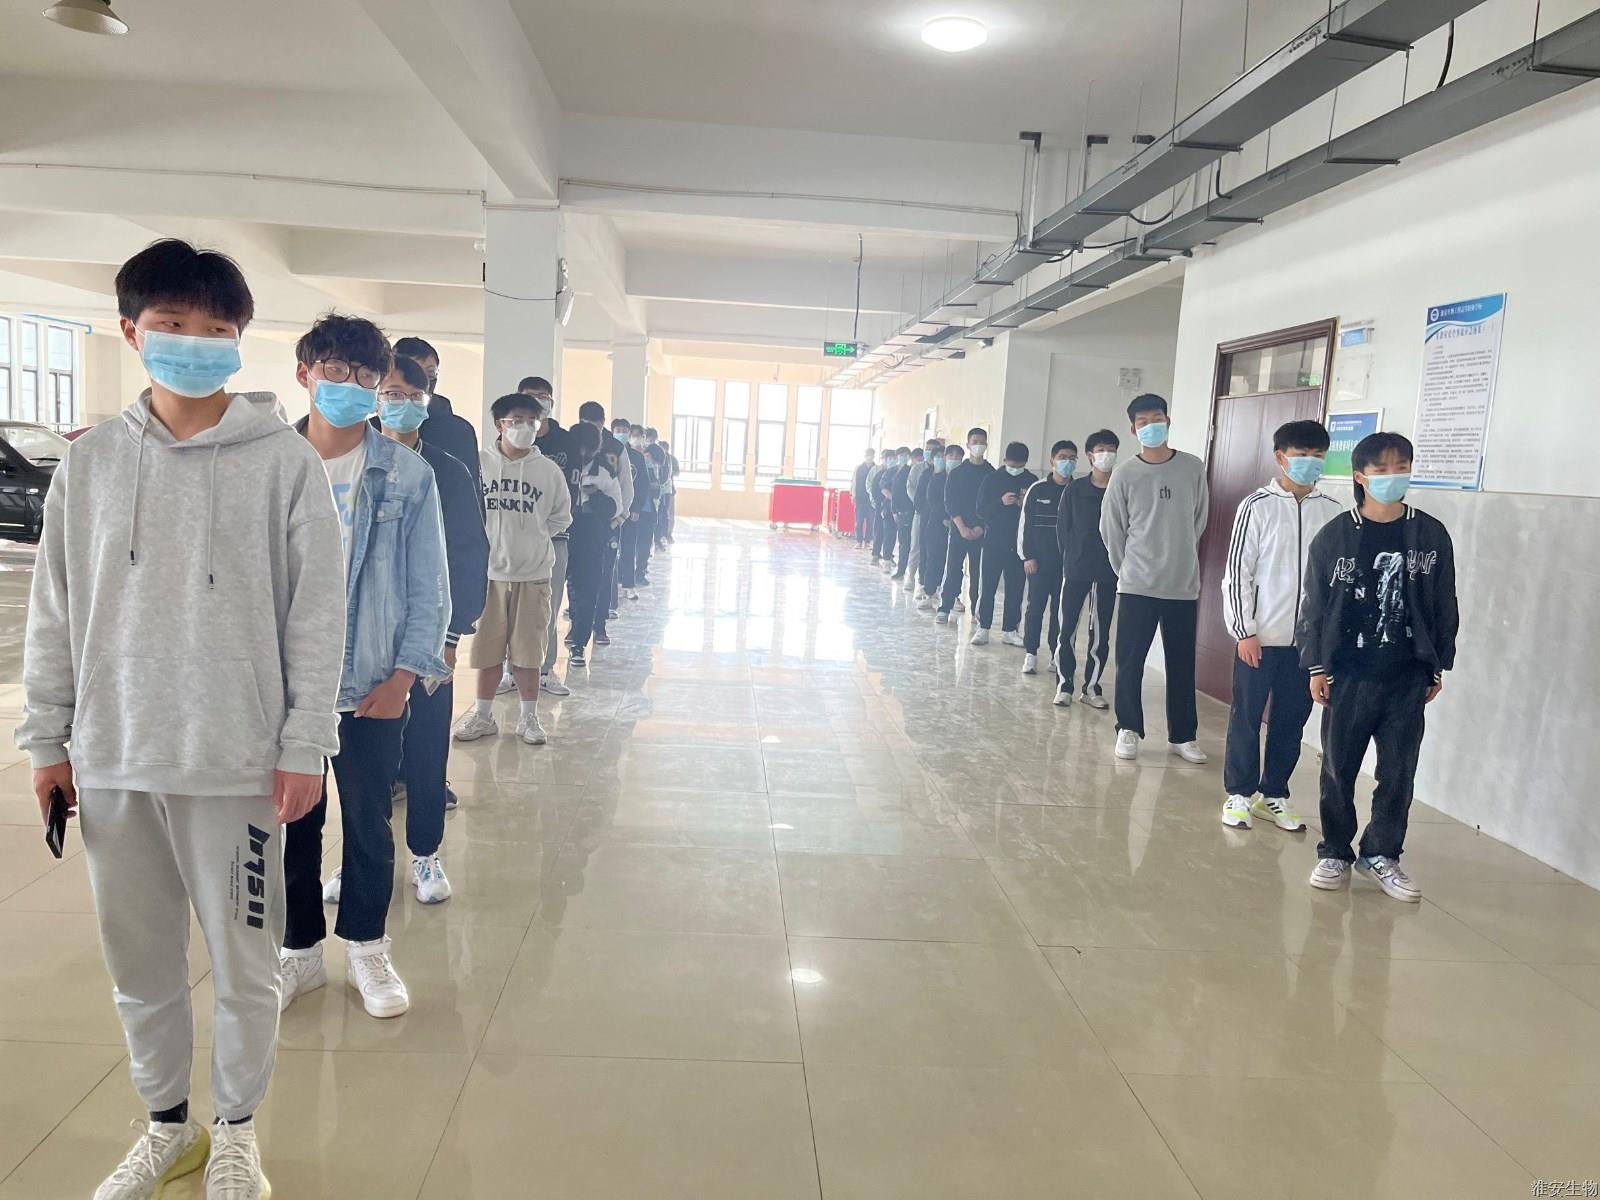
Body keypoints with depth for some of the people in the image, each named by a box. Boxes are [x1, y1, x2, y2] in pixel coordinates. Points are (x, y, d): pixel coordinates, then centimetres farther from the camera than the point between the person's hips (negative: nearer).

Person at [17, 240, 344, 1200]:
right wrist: (47, 738, 9)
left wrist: (303, 746, -7)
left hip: (238, 761, -3)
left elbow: (317, 613, -5)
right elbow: (56, 612, 11)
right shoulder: (89, 464, 6)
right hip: (112, 761, 4)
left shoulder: (285, 461, -5)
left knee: (244, 965, 8)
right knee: (139, 962, 16)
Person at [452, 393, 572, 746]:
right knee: (487, 648, 9)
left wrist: (532, 538, 6)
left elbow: (561, 517, 12)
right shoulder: (478, 464, -4)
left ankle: (528, 717, 19)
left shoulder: (549, 470, 0)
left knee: (528, 650, 6)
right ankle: (482, 715, 23)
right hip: (488, 572, 0)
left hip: (533, 575, 0)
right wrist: (487, 537, 2)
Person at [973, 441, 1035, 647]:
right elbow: (981, 510, -3)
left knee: (1015, 588, 5)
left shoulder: (1032, 481, 4)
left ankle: (1009, 630, 13)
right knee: (989, 586, 1)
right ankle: (983, 627, 9)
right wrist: (1001, 502, -19)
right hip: (994, 541, -1)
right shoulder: (992, 479, 1)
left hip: (1019, 543, 2)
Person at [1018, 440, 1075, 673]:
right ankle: (1030, 654, 9)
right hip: (1039, 560, -2)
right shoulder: (1037, 490, -1)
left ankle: (1057, 654, 14)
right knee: (1036, 606, 2)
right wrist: (1027, 556, -5)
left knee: (1061, 609, 6)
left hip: (1067, 562, 2)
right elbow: (1025, 524, -1)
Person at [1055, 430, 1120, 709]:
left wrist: (1117, 561, -2)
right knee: (1067, 629, 0)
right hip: (1075, 570, 0)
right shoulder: (1075, 490, 1)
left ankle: (1092, 687, 15)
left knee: (1100, 633, 5)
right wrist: (1071, 558, 2)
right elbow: (1062, 528, 5)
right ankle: (1064, 685, 9)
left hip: (1108, 573, 1)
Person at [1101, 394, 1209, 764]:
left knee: (1182, 664, 8)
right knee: (1129, 662, 2)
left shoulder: (1194, 469, 1)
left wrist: (1178, 557, 14)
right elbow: (1111, 530, 3)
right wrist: (1129, 569, 6)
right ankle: (1128, 730, 17)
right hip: (1136, 586, -1)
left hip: (1183, 586, 1)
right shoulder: (1125, 475, -4)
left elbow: (1198, 521, 11)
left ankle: (1182, 735, 19)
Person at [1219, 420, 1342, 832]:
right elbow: (1237, 571, -6)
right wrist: (1244, 631, -10)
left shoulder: (1332, 511, 4)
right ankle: (1239, 793, 19)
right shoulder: (1257, 506, -5)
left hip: (1309, 638, 3)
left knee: (1291, 720, 11)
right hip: (1261, 635, -3)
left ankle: (1273, 794, 25)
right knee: (1246, 717, 6)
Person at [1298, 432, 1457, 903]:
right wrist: (1316, 667, -4)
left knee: (1398, 771, 6)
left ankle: (1381, 854, 22)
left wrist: (1438, 668, 7)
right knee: (1339, 768, 6)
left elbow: (1444, 606, 7)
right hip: (1348, 673, -1)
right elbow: (1314, 605, -1)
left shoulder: (1432, 535, 3)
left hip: (1408, 676, 2)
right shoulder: (1334, 536, -3)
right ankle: (1335, 853, 21)